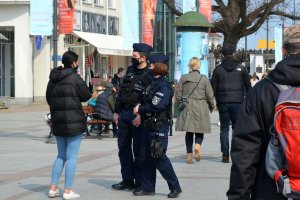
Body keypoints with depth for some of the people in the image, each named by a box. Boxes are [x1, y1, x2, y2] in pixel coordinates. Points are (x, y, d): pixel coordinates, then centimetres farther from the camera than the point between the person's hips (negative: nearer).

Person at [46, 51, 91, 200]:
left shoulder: (53, 79, 8)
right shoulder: (74, 78, -12)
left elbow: (49, 98, 16)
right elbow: (86, 96, -5)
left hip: (58, 122, 6)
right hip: (74, 121, -6)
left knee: (61, 155, 17)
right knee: (71, 157, -1)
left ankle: (53, 188, 12)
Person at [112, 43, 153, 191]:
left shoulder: (149, 75, -10)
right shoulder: (130, 70, 14)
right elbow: (121, 91, 18)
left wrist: (141, 116, -21)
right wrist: (116, 111, 14)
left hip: (138, 117, -8)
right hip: (124, 115, 8)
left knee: (139, 150, -2)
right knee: (123, 148, 10)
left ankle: (140, 182, 5)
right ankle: (127, 180, 19)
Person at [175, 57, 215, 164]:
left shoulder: (183, 78, 0)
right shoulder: (204, 79, -4)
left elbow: (178, 95, 4)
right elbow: (210, 95, 0)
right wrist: (212, 107, 16)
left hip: (187, 108, 2)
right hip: (201, 109, -1)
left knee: (189, 132, 8)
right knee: (200, 130, 9)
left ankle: (189, 153, 4)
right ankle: (197, 145, -19)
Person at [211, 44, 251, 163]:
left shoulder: (218, 69, 2)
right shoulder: (241, 68, 2)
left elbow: (213, 88, 1)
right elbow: (248, 86, 5)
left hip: (223, 103, 0)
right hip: (237, 102, 0)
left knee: (224, 129, 5)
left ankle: (225, 155, -1)